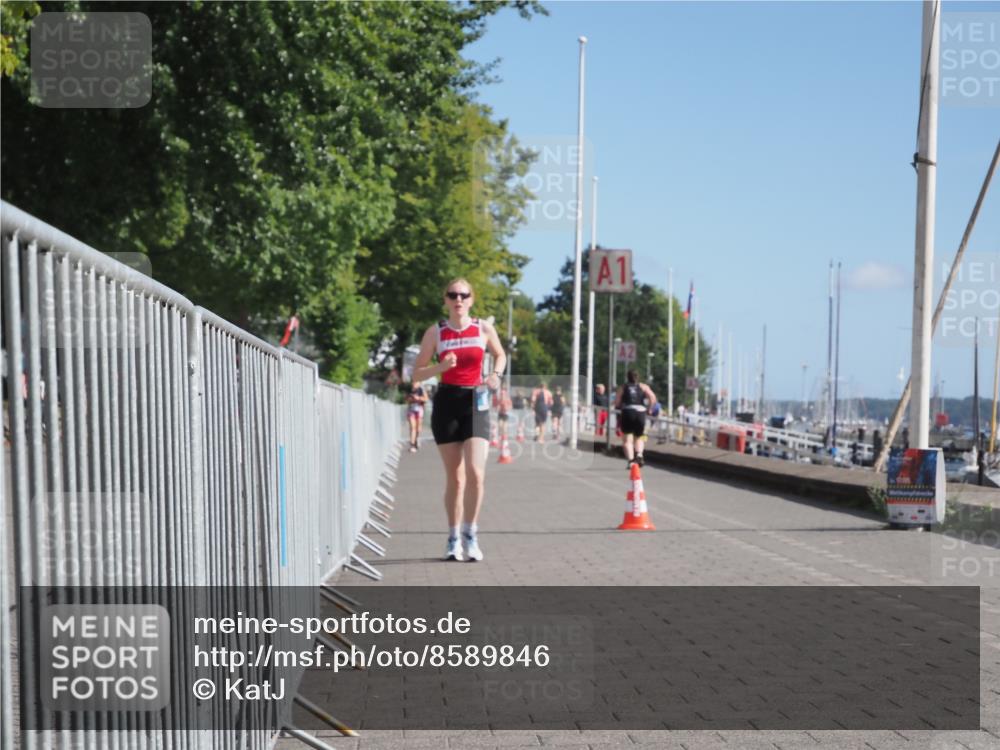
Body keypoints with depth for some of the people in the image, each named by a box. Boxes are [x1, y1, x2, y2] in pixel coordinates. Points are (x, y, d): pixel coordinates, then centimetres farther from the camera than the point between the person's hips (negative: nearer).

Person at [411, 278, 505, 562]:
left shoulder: (484, 328, 3)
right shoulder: (435, 332, 1)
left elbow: (500, 355, 20)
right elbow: (417, 373, 3)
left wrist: (496, 374, 0)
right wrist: (441, 367, -16)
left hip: (476, 403, 0)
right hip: (446, 403, 0)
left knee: (475, 474, -13)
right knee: (454, 477, 4)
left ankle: (470, 533, 5)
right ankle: (454, 539, 17)